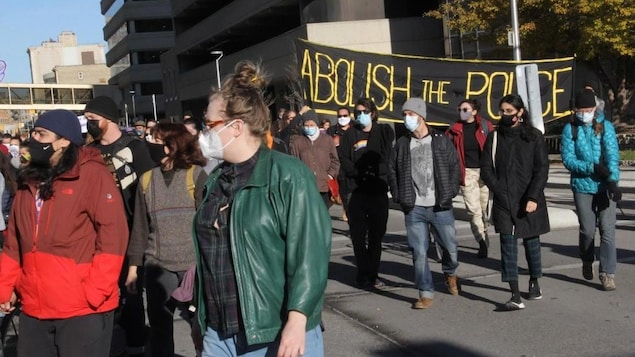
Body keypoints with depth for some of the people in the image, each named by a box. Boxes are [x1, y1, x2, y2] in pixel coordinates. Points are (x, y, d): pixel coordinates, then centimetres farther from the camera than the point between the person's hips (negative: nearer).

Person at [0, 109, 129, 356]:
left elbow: (113, 235, -12)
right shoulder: (30, 180, 13)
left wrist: (95, 293, -15)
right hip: (34, 308, 6)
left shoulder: (91, 174, -6)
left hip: (82, 309, -6)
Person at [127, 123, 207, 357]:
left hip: (192, 264, -3)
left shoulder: (196, 175, -3)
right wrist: (133, 266, 8)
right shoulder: (147, 179, 7)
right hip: (157, 266, 3)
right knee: (159, 324, 9)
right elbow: (140, 225, 10)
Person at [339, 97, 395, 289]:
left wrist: (375, 172, -14)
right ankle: (364, 273, 11)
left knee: (376, 235, 5)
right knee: (359, 236, 0)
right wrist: (361, 173, -15)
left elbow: (389, 158, 0)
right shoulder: (349, 135, 9)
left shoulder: (385, 132, 9)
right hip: (357, 191, 0)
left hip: (379, 190, 0)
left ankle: (373, 274, 15)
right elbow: (344, 162, -1)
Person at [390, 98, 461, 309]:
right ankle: (426, 293, 11)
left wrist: (450, 193, -4)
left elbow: (454, 166, 5)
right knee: (419, 252, 0)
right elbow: (393, 171, 10)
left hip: (441, 207, 0)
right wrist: (400, 197, 2)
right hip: (414, 209, 1)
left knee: (450, 246, 8)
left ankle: (450, 273, 40)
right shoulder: (402, 144, 5)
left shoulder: (441, 141, 1)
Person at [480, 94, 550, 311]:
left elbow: (542, 169, -4)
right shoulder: (494, 137, 6)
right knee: (508, 244, -8)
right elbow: (486, 169, 6)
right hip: (504, 201, 1)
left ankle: (534, 283, 34)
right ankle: (516, 296, -11)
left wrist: (533, 198, -13)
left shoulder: (534, 136, 1)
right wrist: (500, 191, -6)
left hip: (530, 201, -1)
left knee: (531, 241, 11)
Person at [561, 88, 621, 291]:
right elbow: (568, 159, -6)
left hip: (605, 186, 0)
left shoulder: (605, 127, 0)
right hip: (582, 185, 1)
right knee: (587, 230, 8)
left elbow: (612, 154, -10)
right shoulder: (570, 130, 0)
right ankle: (587, 262, 35)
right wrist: (592, 168, -19)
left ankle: (607, 273, 0)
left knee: (607, 229, -5)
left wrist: (613, 180, -23)